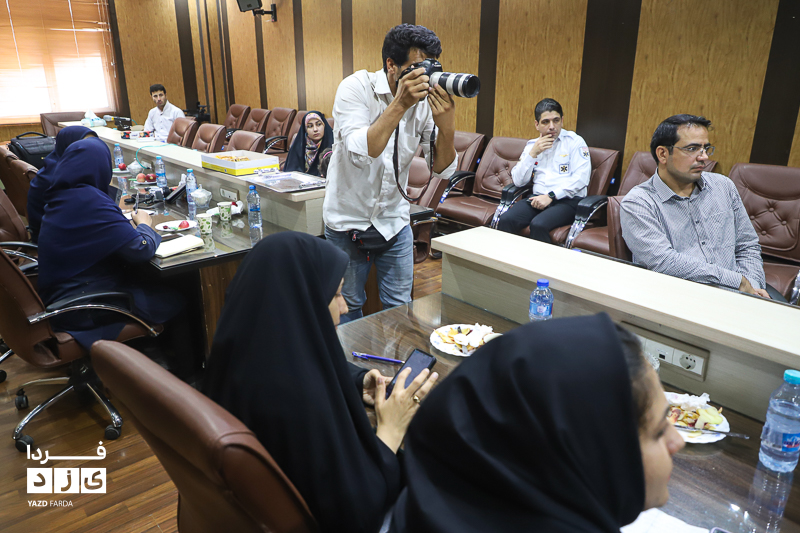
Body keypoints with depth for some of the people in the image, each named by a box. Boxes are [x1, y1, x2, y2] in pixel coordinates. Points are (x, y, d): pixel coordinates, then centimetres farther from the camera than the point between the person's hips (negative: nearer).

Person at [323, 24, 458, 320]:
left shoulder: (426, 101, -6)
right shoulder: (356, 88, -16)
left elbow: (443, 171, -9)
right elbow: (361, 154, -31)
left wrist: (447, 128, -27)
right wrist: (400, 103, -34)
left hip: (394, 220, 3)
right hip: (348, 220, -3)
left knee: (399, 306, 11)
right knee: (348, 307, 13)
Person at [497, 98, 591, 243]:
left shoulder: (575, 142, 5)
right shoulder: (532, 145, 17)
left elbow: (581, 178, -8)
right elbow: (518, 181, 8)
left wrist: (551, 196, -14)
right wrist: (533, 153, -2)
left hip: (568, 200, -3)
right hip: (538, 198, 4)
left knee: (538, 225, -33)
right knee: (505, 220, -24)